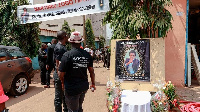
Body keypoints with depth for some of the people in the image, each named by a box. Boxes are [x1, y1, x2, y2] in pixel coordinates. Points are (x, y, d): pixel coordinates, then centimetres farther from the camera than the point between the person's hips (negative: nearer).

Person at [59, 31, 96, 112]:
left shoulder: (67, 55, -17)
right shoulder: (87, 55, -6)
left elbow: (61, 74, -14)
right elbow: (91, 71, 2)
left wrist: (63, 83, 6)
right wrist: (93, 83, 16)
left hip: (72, 88, -4)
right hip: (84, 86, 4)